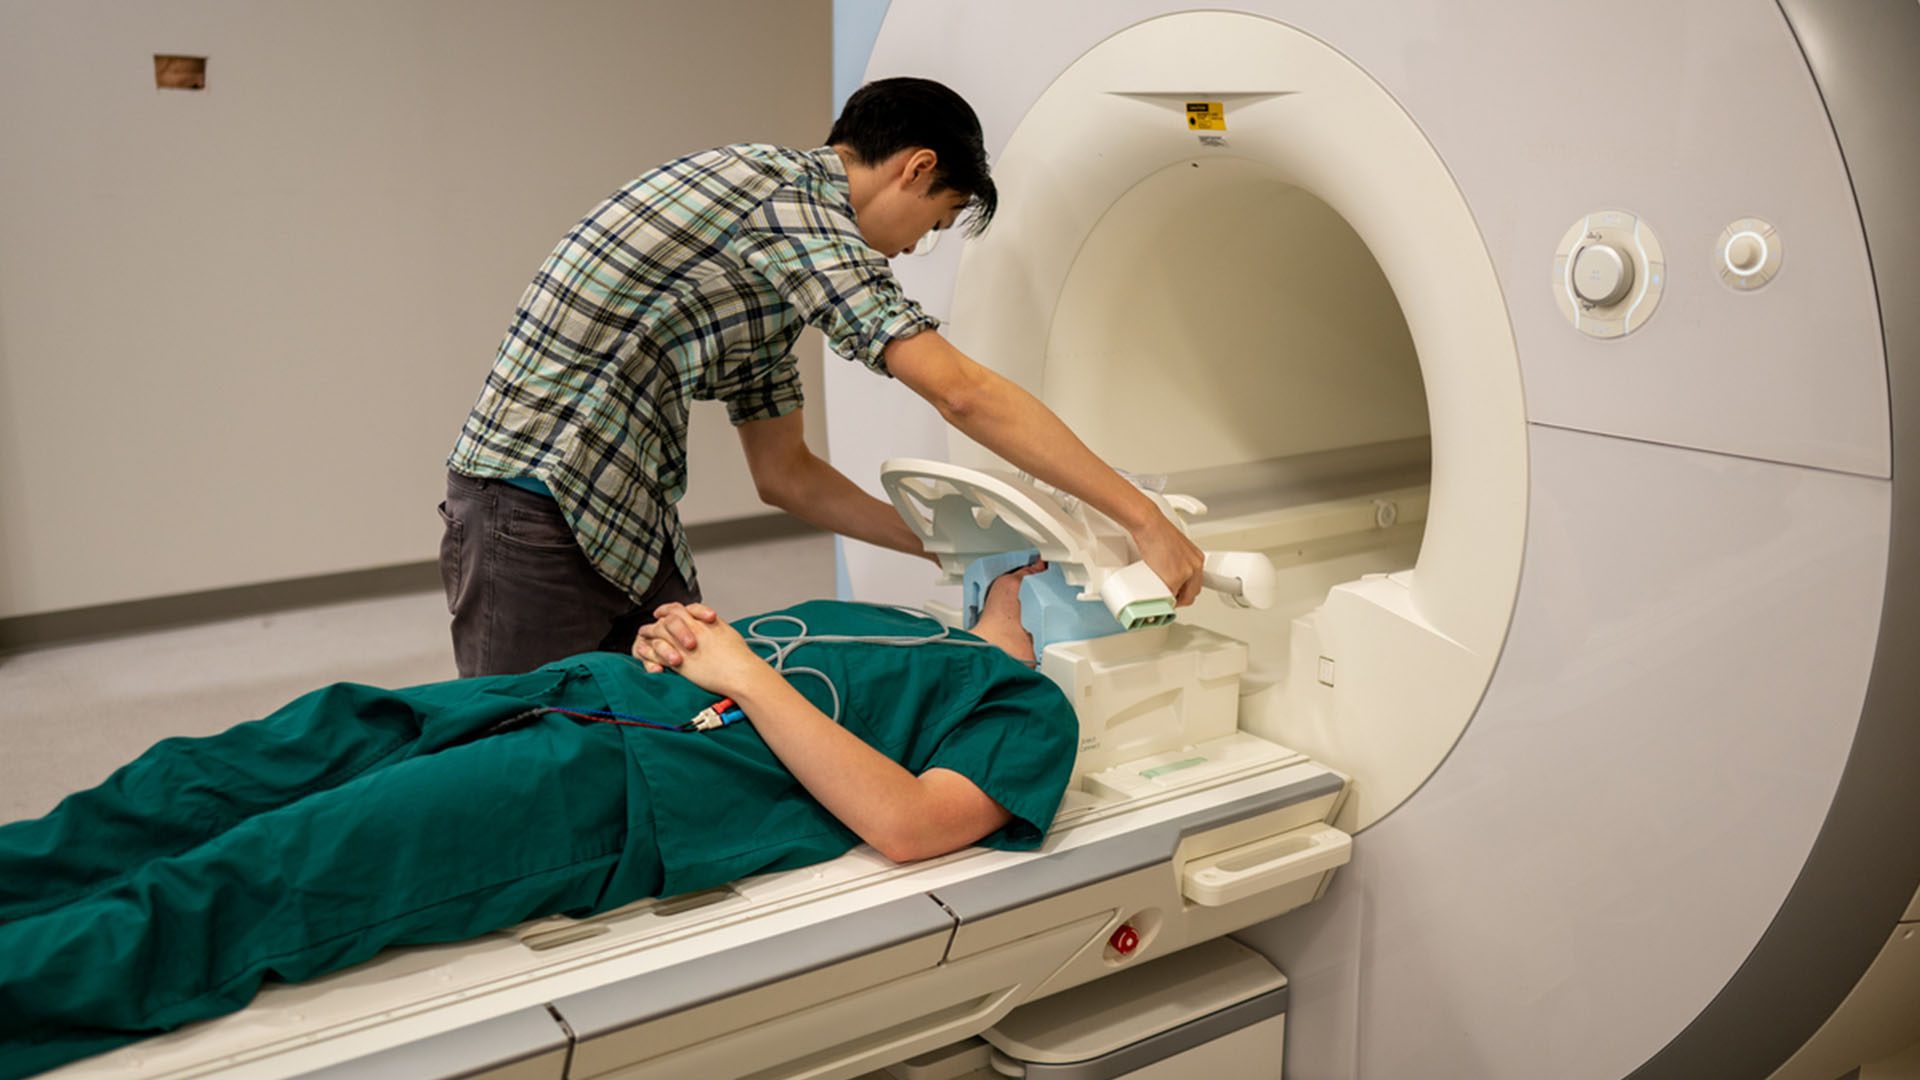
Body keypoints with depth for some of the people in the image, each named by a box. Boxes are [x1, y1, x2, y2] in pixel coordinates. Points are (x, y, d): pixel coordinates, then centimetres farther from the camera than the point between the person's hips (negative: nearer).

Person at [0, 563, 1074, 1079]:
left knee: (256, 879, -20)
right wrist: (670, 641, 6)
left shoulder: (1029, 710, 7)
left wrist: (748, 676, -11)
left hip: (618, 788, -7)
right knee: (220, 779, -8)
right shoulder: (873, 619, 29)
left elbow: (904, 823, -13)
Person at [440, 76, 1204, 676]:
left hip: (629, 525, 9)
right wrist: (1145, 518, -17)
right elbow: (963, 394, -22)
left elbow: (785, 473, 17)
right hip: (537, 514, -9)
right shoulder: (795, 190, -15)